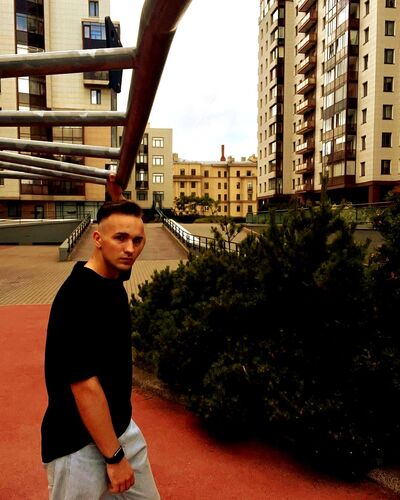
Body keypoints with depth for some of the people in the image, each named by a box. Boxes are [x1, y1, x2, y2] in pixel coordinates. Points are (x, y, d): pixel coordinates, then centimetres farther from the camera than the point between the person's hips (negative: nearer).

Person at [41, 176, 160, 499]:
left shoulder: (112, 278, -2)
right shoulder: (79, 296, -26)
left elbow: (122, 257, 22)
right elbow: (85, 387, -26)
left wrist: (117, 197, 17)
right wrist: (114, 457, -18)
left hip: (121, 427, 8)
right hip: (81, 445, -8)